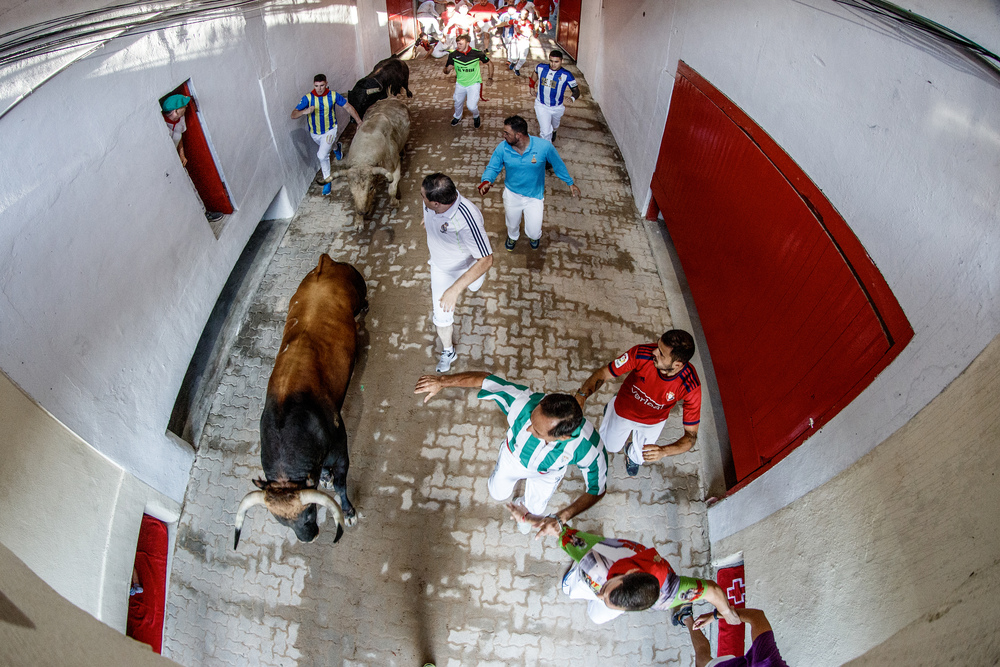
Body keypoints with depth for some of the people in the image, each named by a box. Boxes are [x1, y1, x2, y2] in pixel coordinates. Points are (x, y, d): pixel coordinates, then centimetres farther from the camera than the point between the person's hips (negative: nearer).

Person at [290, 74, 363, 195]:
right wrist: (304, 112, -46)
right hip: (315, 133, 3)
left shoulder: (333, 95, -19)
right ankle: (335, 146, 69)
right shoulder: (308, 98, -22)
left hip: (330, 130, -3)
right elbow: (293, 114, -25)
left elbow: (348, 106, -6)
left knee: (322, 155, -19)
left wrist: (359, 121, -9)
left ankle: (327, 180, 2)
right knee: (325, 149, 31)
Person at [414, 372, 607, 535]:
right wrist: (442, 381, -30)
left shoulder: (589, 448, -46)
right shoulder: (523, 401, -47)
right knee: (498, 494, 29)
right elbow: (485, 379, -30)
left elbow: (597, 490, -27)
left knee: (534, 509, 29)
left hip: (546, 473, 0)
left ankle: (524, 506, 67)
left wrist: (560, 518, -37)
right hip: (513, 456, 1)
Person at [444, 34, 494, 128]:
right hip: (460, 83, 3)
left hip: (474, 83, -3)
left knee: (471, 106, -16)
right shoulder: (453, 55, -14)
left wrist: (490, 77, 0)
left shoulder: (477, 53, -18)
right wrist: (446, 69, -32)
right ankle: (457, 117, 54)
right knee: (458, 103, 19)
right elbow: (447, 71, -8)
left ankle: (476, 116, 22)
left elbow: (490, 64, -2)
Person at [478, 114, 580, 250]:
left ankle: (534, 236, 43)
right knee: (512, 224, 25)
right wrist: (486, 181, -32)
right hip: (512, 194, 2)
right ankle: (513, 236, 66)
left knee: (534, 233, 0)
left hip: (534, 196, -2)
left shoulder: (544, 146, -25)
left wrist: (570, 183, 4)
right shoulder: (502, 148, -20)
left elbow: (558, 165, -9)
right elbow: (492, 168, -8)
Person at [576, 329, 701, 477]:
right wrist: (581, 396, -47)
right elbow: (603, 373, -30)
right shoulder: (642, 353, -40)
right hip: (623, 411, 0)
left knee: (637, 459, 24)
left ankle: (631, 453, 62)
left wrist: (664, 451, -51)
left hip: (653, 421, 0)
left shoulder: (691, 386, -39)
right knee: (611, 446, 26)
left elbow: (691, 435, -33)